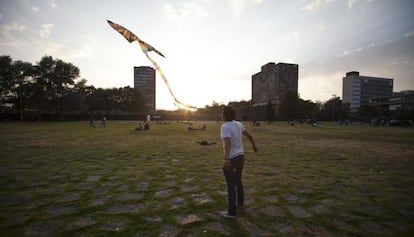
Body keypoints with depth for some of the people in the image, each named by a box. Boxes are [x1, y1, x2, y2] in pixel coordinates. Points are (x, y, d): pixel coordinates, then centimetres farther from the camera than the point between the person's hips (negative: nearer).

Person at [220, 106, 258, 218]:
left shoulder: (225, 126, -19)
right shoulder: (238, 124, 3)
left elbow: (227, 143, -34)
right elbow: (249, 135, 15)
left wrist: (226, 160, -42)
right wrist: (254, 146, 30)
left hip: (231, 159, -8)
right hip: (241, 157, 8)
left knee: (231, 185, 1)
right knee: (238, 181, 25)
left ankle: (231, 212, 10)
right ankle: (240, 202, 42)